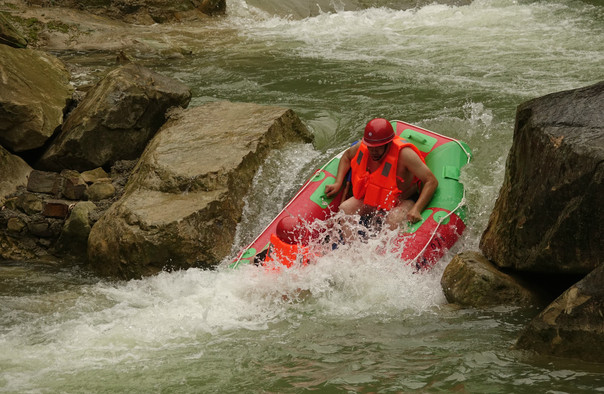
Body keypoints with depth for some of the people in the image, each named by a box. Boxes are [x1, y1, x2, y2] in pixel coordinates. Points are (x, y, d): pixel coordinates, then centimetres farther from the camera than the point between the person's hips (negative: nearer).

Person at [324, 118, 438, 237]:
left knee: (394, 219, -38)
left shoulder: (404, 154, -27)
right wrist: (338, 183, 1)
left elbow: (432, 181, -27)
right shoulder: (363, 147, -12)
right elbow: (347, 156, 14)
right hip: (372, 198, 6)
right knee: (344, 208, -17)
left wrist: (416, 209, -37)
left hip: (403, 201, -5)